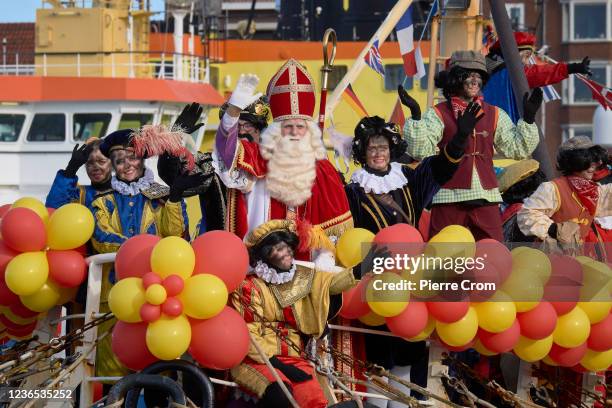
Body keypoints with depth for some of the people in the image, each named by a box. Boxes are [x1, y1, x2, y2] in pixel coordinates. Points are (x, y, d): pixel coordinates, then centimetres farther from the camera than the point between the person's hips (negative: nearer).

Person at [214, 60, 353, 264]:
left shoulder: (323, 172, 7)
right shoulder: (258, 159, 5)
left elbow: (334, 223, 7)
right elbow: (227, 144, -11)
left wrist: (327, 255, -7)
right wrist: (235, 108, -26)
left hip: (306, 262, 1)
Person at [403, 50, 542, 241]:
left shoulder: (494, 115, 12)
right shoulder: (438, 114, 0)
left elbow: (517, 149, 12)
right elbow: (420, 150, -11)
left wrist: (528, 118, 2)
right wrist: (415, 116, -22)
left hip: (486, 198, 3)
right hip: (449, 199, -3)